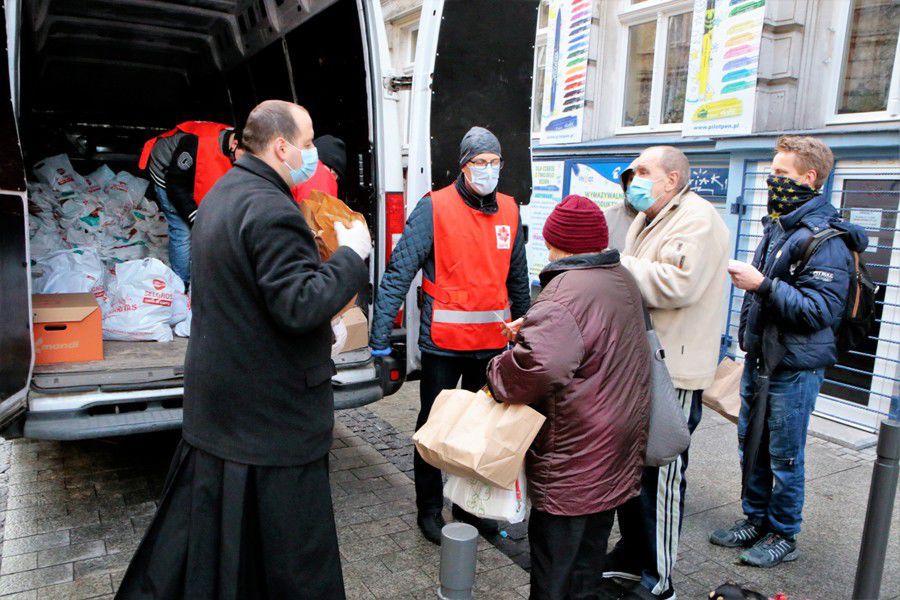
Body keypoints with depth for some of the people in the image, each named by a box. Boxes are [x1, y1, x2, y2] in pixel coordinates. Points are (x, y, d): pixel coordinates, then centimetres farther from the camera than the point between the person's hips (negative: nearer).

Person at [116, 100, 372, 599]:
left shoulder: (222, 194, 11)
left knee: (205, 516, 24)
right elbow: (300, 306, -28)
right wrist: (351, 254, -16)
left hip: (217, 401, 10)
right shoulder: (271, 210, -22)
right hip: (273, 413, -9)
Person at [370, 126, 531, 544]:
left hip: (492, 341, 5)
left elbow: (517, 278, 15)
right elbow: (400, 271, -15)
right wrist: (381, 334, -21)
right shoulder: (435, 207, -10)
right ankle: (429, 509, 29)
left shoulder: (509, 210, 6)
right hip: (443, 341, -5)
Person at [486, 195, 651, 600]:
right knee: (590, 556, 24)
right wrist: (532, 325, 13)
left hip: (574, 457, -9)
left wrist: (499, 380, -20)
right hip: (616, 458, 9)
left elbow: (539, 362, -39)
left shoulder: (566, 294, -24)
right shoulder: (623, 279, 8)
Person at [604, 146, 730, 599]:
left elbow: (678, 284, -28)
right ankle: (631, 556, 36)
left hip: (671, 374, -9)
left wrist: (617, 265, -19)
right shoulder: (648, 220, 17)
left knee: (660, 475, 2)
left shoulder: (697, 218, -14)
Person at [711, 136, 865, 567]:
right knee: (751, 444, 17)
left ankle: (783, 536, 23)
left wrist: (763, 284, -27)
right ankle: (755, 520, 33)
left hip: (794, 368, -9)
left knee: (784, 455, 5)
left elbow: (821, 309, -25)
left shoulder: (825, 239, -18)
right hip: (759, 358, 9)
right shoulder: (778, 226, 11)